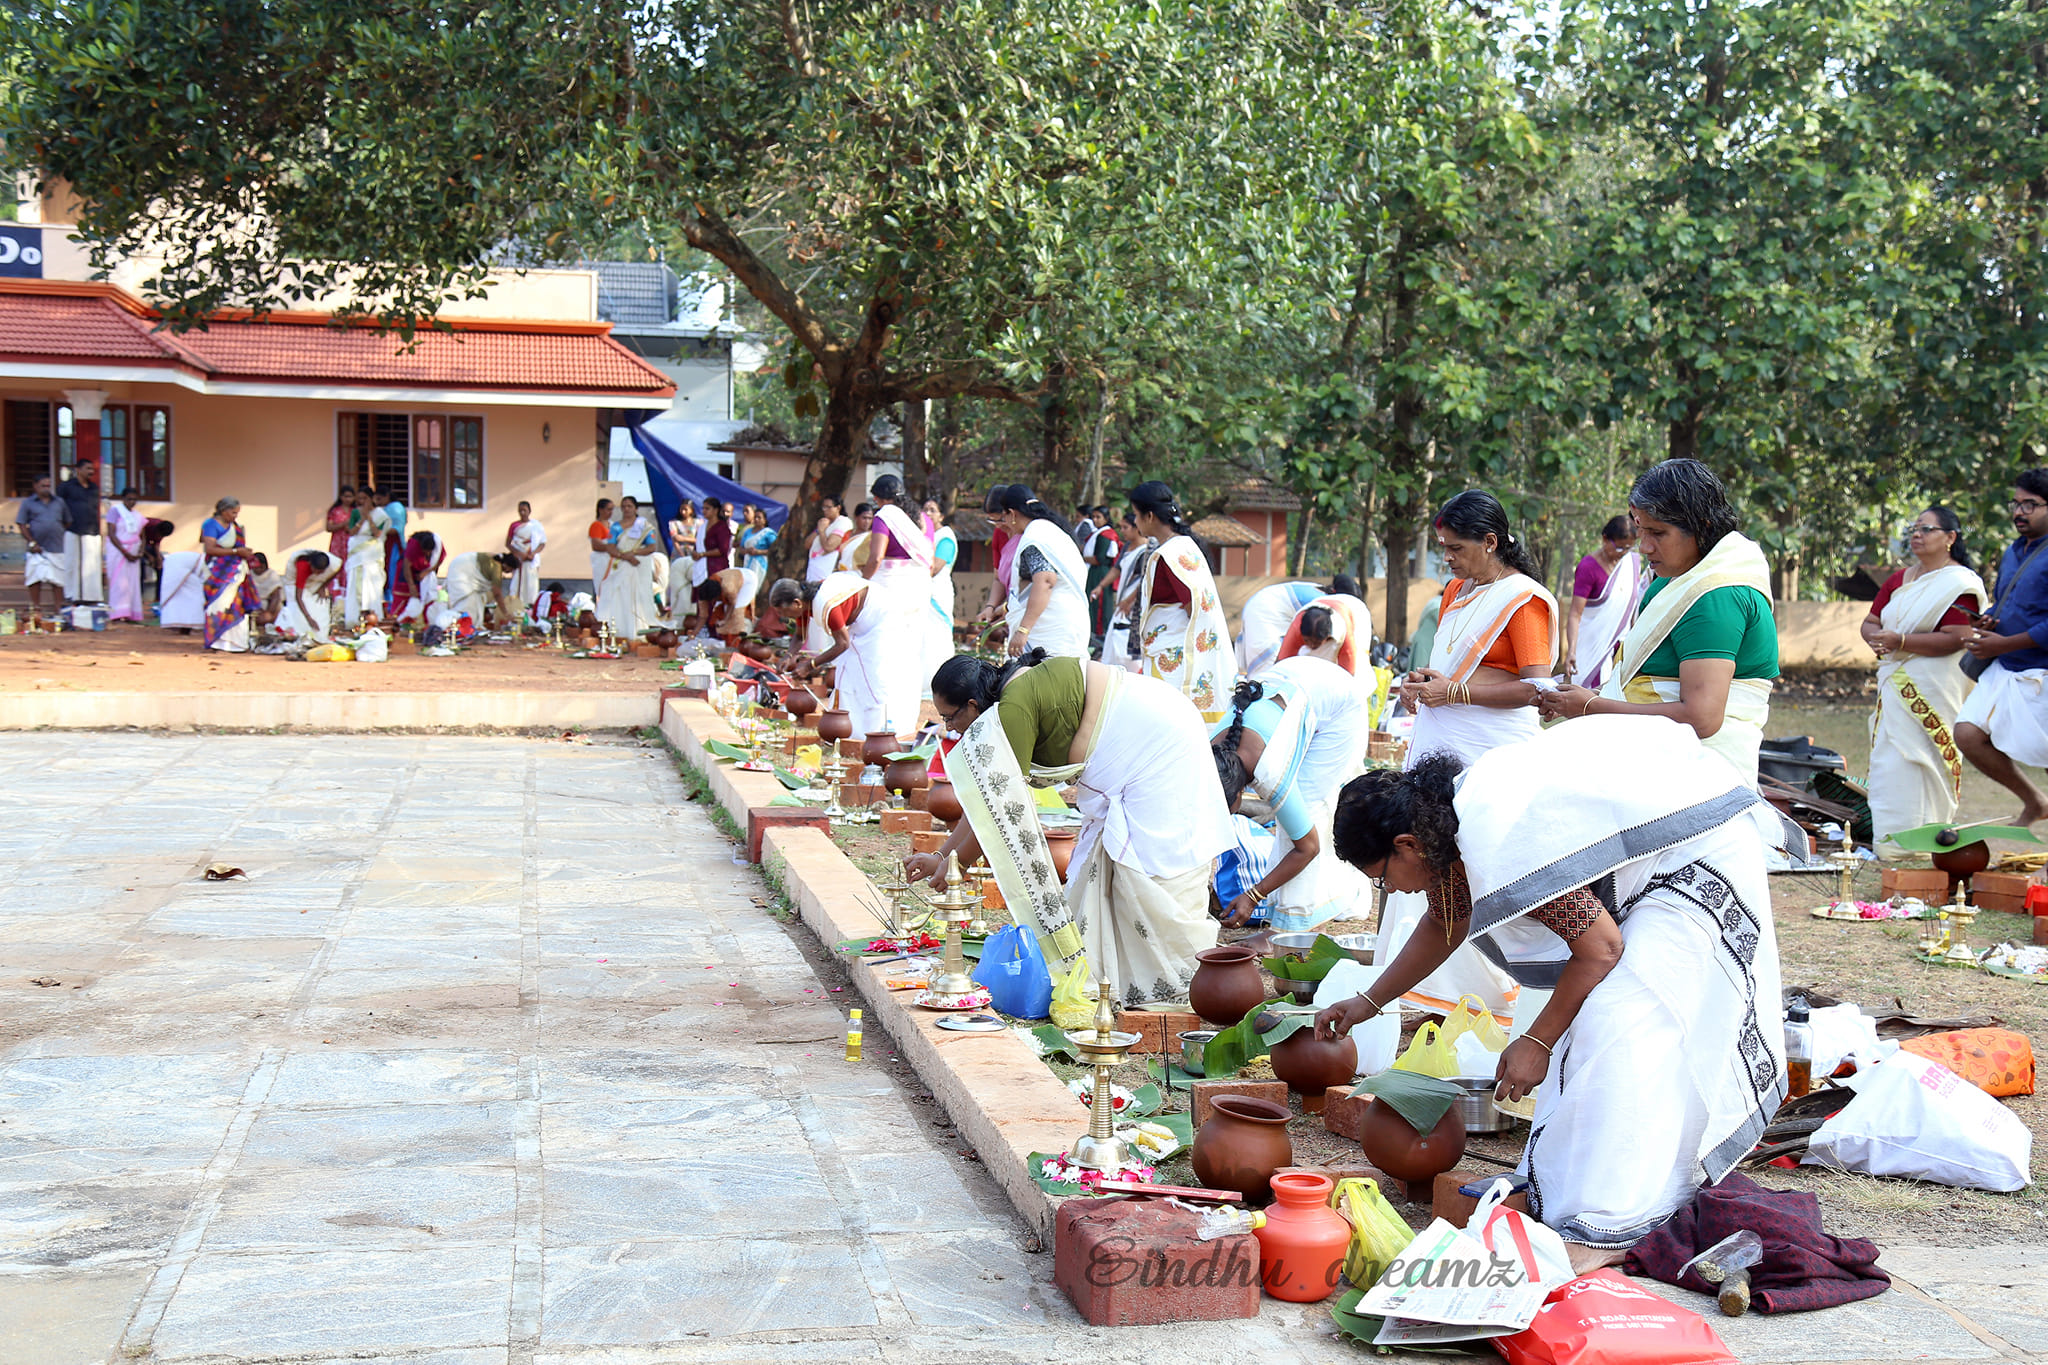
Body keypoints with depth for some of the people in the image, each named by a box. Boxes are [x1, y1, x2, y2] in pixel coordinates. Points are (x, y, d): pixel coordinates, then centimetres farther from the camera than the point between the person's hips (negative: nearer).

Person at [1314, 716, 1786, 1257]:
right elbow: (1443, 925, 20)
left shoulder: (1501, 841, -30)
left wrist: (1536, 1041, -14)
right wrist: (1368, 1002, 28)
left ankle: (1605, 1228, -14)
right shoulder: (1451, 813, 1)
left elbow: (1600, 948, -24)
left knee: (1617, 1022, -16)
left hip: (1698, 857, -10)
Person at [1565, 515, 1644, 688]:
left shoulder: (1634, 560, 6)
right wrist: (1571, 652, -31)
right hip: (1592, 646, -5)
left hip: (1621, 646, 6)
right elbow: (1575, 614, -19)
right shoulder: (1588, 567, -13)